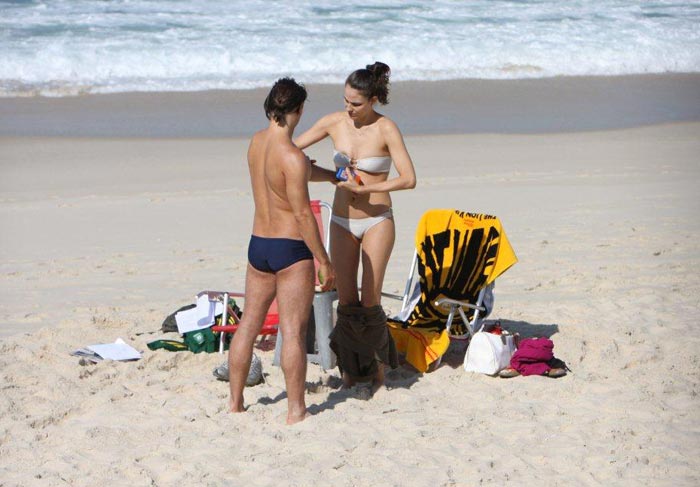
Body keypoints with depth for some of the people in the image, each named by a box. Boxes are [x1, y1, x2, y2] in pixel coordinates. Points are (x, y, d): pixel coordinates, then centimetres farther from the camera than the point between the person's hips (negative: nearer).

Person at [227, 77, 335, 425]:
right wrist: (324, 261, -12)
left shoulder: (256, 142, 5)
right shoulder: (293, 157, -20)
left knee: (248, 324, 13)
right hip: (291, 250, -8)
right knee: (293, 330, -3)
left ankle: (235, 404, 19)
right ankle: (296, 410, -1)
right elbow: (303, 213, -20)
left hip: (258, 244, 8)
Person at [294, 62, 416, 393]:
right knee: (346, 301, 4)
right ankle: (351, 367, 18)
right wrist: (332, 176, -11)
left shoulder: (386, 129, -13)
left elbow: (409, 179, -18)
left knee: (370, 301, -3)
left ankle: (377, 362, 17)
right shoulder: (334, 123, -3)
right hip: (342, 221, 3)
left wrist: (363, 188, -22)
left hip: (377, 222, -3)